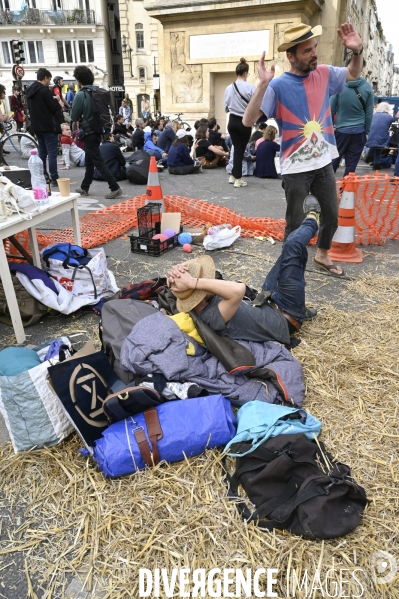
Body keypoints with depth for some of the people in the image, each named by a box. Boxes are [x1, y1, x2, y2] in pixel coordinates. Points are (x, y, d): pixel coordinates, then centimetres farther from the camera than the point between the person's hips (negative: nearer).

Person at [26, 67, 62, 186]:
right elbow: (54, 107, -16)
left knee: (42, 152, 13)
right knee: (52, 153, -7)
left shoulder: (30, 91, 13)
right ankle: (54, 179, -9)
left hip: (37, 126, 8)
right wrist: (56, 100, 4)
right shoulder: (44, 90, -14)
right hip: (48, 127, -8)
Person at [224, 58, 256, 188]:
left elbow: (226, 107, 8)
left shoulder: (229, 88, -1)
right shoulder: (250, 87, -13)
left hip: (232, 121, 4)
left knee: (237, 149, 15)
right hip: (245, 122, -3)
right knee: (241, 149, 7)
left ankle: (234, 176, 20)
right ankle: (238, 179, 11)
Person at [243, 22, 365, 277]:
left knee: (332, 215, 17)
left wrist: (358, 51, 0)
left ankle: (322, 255, 40)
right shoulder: (278, 86, -14)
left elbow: (354, 74, 21)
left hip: (324, 162, 6)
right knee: (295, 223, 6)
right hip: (295, 168, -5)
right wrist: (263, 84, -33)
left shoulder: (324, 74, 2)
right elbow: (248, 120, -23)